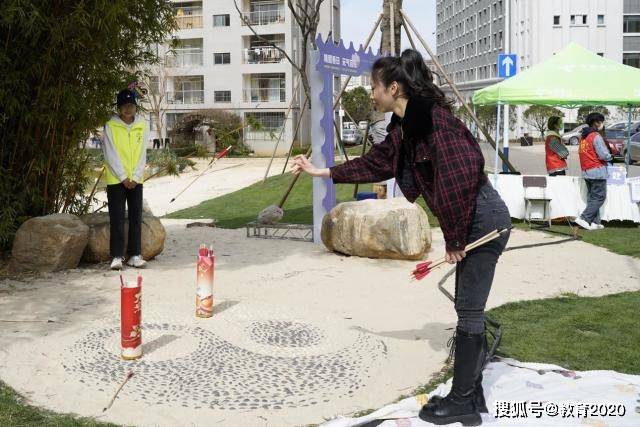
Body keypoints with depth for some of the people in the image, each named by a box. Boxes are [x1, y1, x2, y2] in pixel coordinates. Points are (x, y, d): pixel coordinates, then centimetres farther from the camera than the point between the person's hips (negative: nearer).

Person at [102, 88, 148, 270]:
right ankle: (116, 256, 3)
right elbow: (111, 155, -7)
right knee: (117, 219, -2)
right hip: (116, 179, -3)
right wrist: (123, 177, -11)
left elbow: (142, 154, 3)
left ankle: (135, 255, 11)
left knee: (136, 217, 5)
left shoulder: (142, 126, 4)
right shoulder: (110, 126, -4)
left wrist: (135, 177, -6)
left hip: (136, 180, 3)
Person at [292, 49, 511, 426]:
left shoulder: (432, 118, -20)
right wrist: (322, 172, 25)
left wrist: (454, 239, -18)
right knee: (470, 308, 14)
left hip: (483, 221, -10)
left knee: (470, 310, -1)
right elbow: (375, 163, 22)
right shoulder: (404, 127, 10)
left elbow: (459, 179, -25)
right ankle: (472, 395, 26)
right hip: (472, 223, 10)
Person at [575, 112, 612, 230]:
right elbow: (603, 155, -18)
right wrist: (611, 157, 4)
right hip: (597, 171, -9)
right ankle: (584, 218, -11)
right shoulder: (596, 136, -14)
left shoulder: (583, 136, 12)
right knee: (599, 197, -3)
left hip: (586, 171, 9)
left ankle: (594, 222, 14)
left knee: (592, 197, 12)